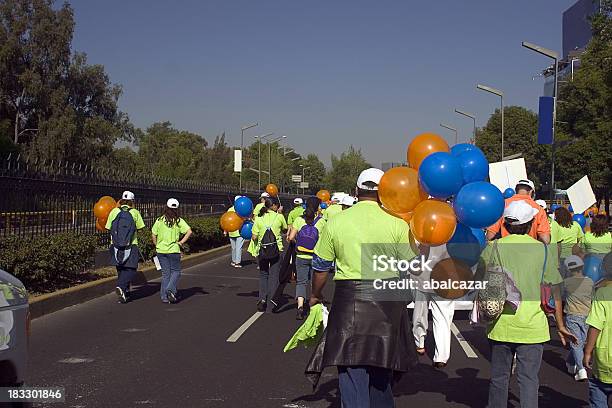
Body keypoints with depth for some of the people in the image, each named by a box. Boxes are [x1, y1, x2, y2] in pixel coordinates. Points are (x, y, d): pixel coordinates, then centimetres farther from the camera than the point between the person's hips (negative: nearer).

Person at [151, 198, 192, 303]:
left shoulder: (159, 220, 0)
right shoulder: (179, 221, -5)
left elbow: (153, 234, 1)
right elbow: (189, 231, -14)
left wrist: (157, 245, 14)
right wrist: (181, 242, -6)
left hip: (161, 250, 3)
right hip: (174, 250, -3)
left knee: (165, 273, 11)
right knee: (176, 271, 10)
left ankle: (164, 297, 9)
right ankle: (171, 290, -12)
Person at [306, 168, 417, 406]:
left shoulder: (335, 222, -1)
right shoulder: (397, 224, -4)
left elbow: (321, 266, 7)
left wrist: (315, 295, 22)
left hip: (349, 300, -1)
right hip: (388, 302, 1)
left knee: (351, 369, 4)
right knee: (381, 371, 19)